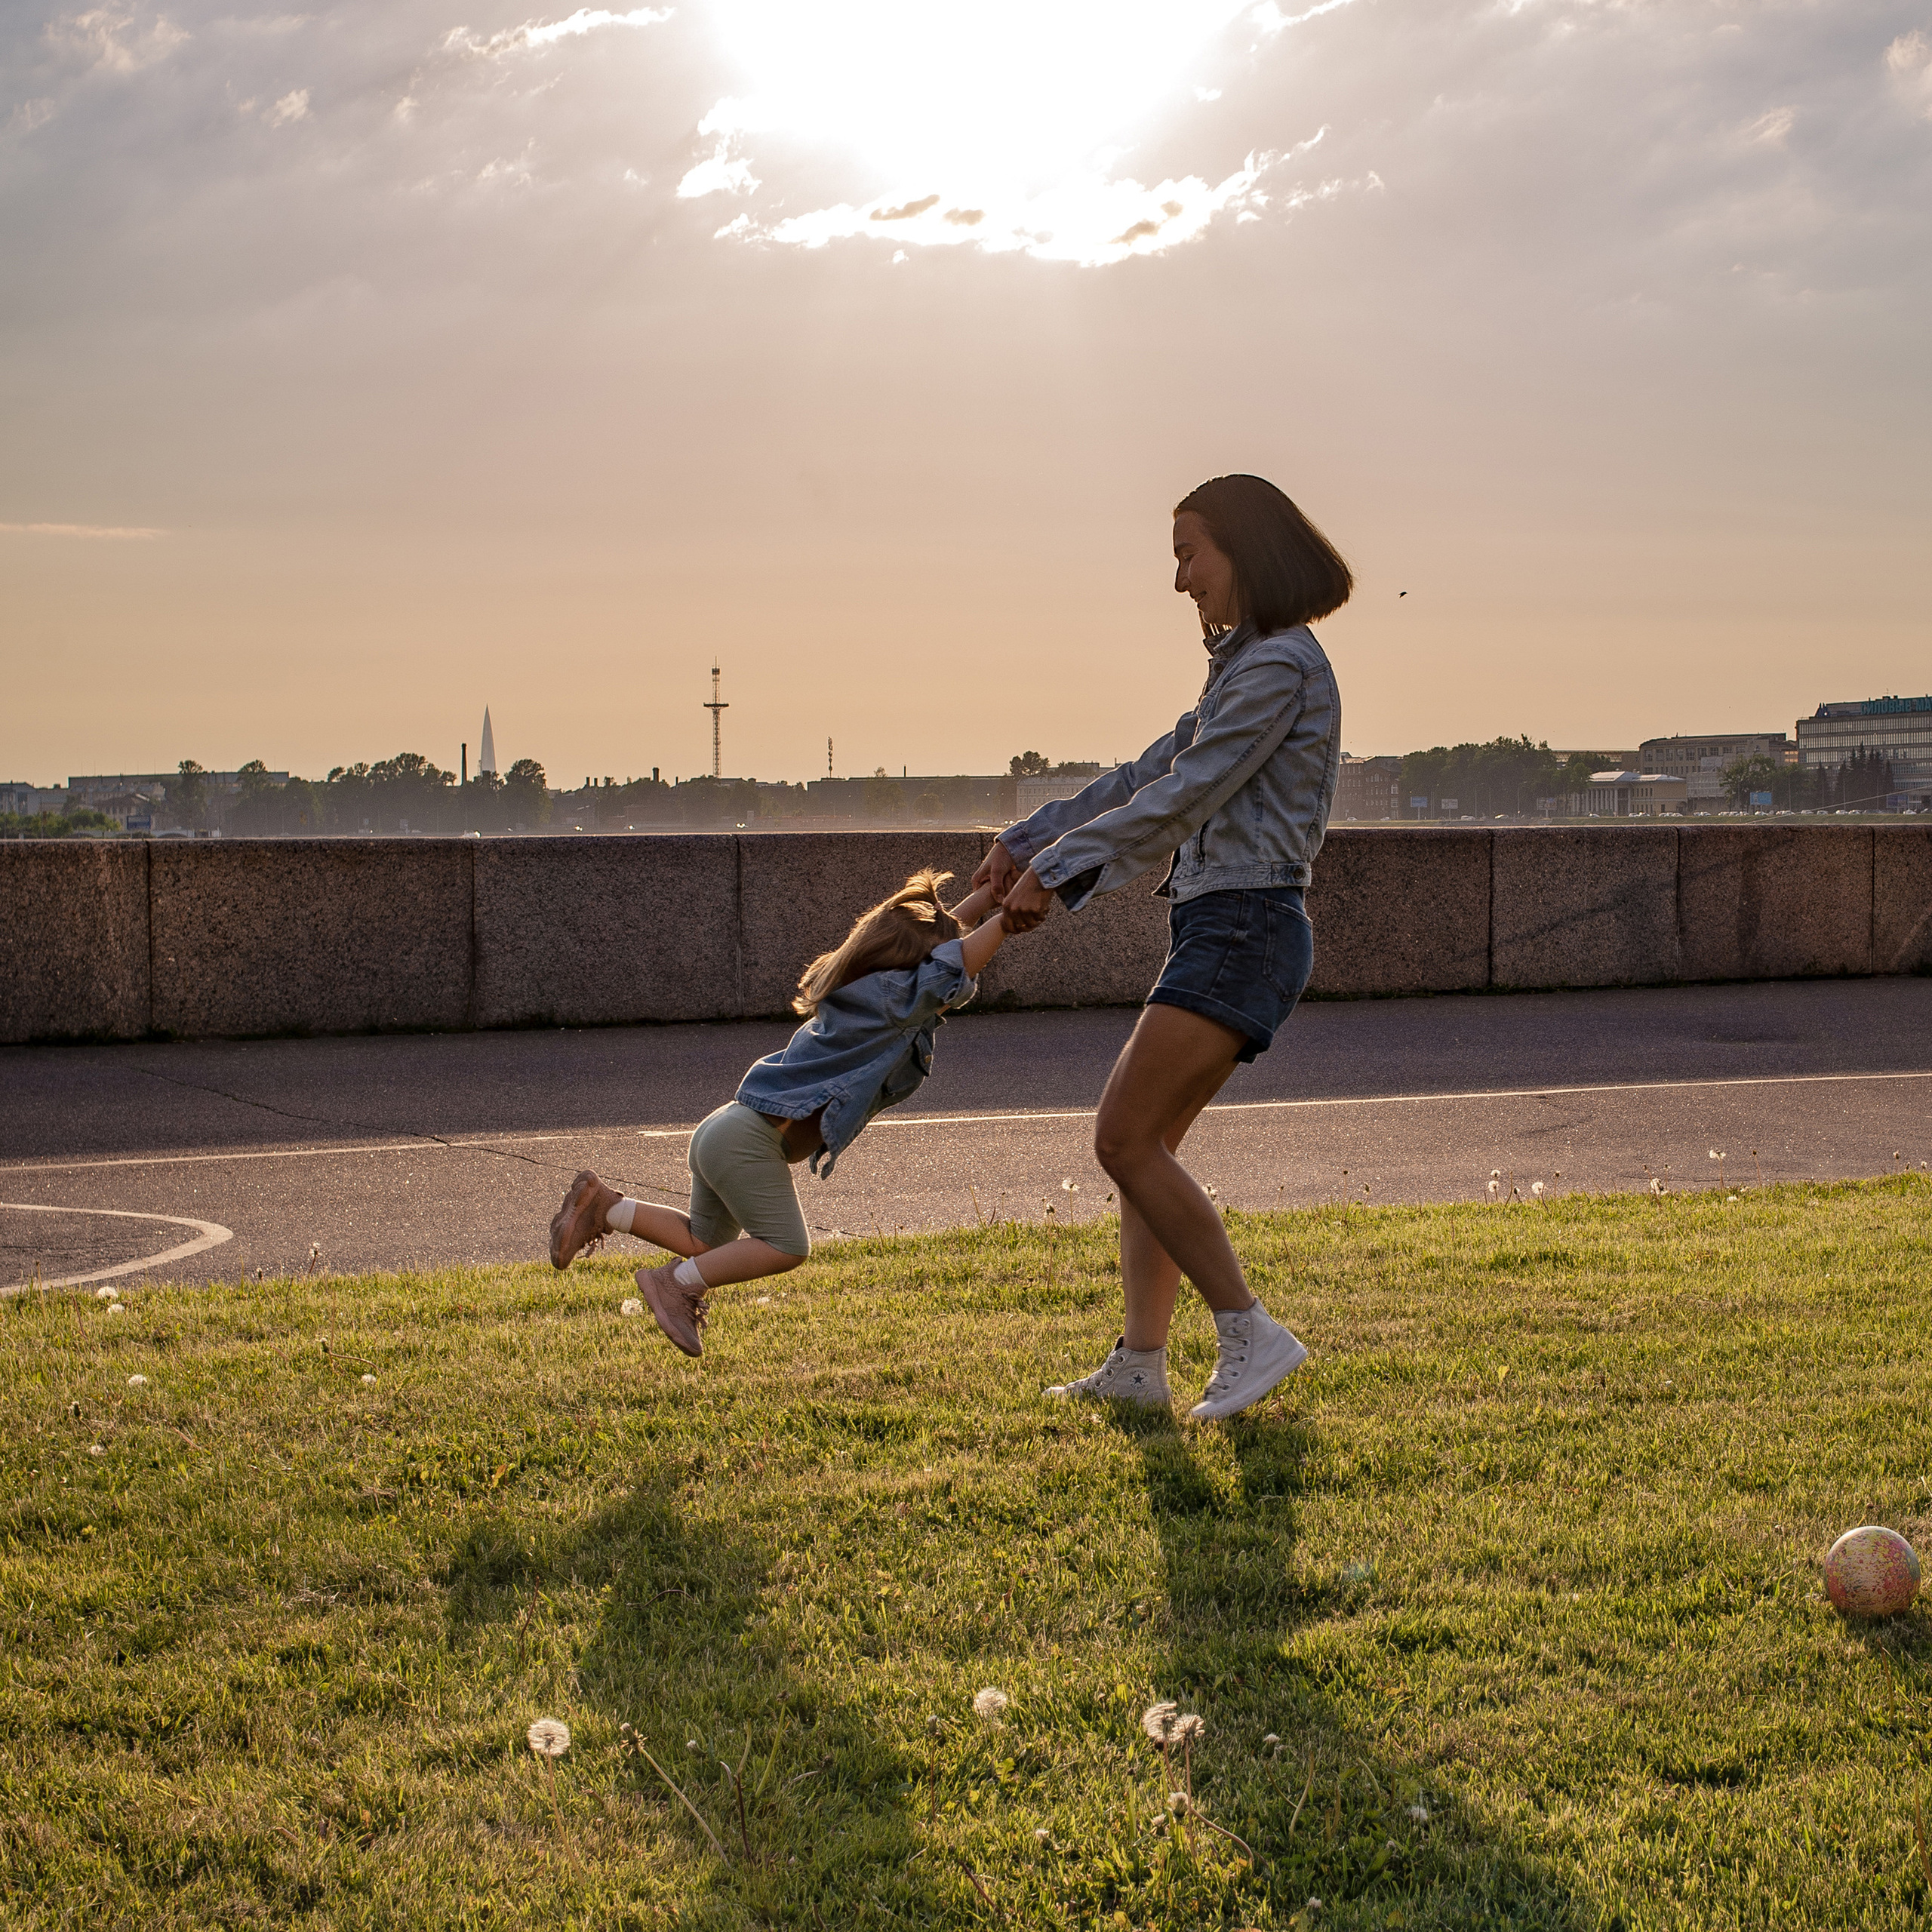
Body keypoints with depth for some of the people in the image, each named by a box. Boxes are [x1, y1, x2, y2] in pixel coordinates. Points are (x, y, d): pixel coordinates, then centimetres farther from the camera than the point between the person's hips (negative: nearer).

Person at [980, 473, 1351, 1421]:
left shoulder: (1278, 663, -12)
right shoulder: (1245, 665, 20)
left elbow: (1183, 798, -15)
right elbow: (1146, 777, 24)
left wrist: (1058, 871, -10)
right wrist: (1026, 840, 20)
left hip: (1243, 926, -10)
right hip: (1217, 927, 10)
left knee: (1126, 1139, -13)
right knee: (1142, 1140, 10)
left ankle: (1250, 1334, -9)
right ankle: (1139, 1362, 13)